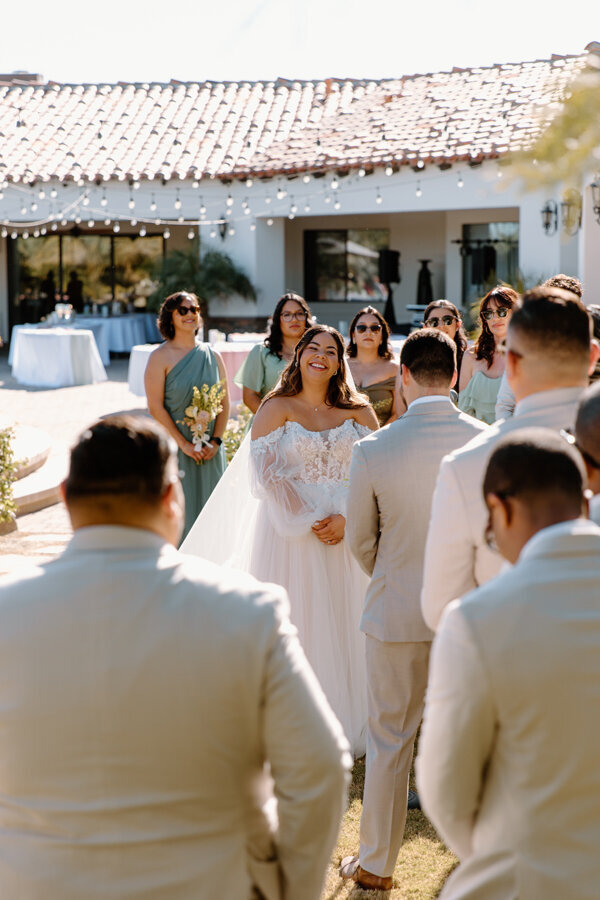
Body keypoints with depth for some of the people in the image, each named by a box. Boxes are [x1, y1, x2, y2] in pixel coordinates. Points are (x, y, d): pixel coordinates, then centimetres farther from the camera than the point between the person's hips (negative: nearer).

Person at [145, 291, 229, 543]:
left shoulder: (212, 356, 7)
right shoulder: (160, 357, -6)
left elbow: (225, 403, 7)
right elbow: (155, 407, -11)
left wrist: (216, 441, -5)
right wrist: (184, 444, -15)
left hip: (210, 449, 4)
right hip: (175, 446, -4)